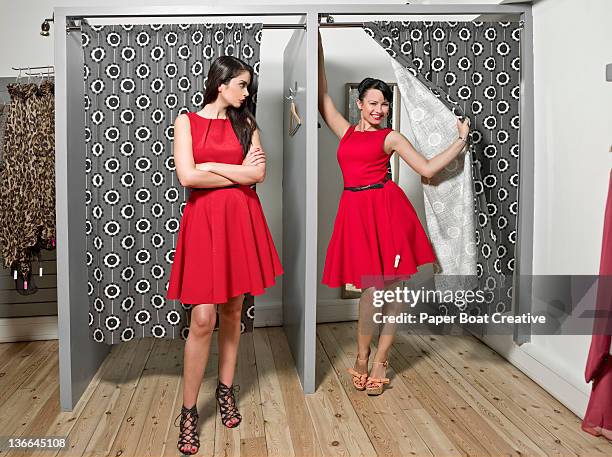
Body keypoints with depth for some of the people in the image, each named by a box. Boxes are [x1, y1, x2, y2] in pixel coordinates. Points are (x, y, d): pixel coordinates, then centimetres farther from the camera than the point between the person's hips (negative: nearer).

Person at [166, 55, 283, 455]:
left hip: (241, 220, 3)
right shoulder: (187, 121, 3)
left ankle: (226, 389, 28)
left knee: (233, 309, 10)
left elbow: (259, 173, -2)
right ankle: (189, 412, 7)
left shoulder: (246, 124, 12)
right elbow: (187, 176, -10)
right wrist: (238, 174, -4)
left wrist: (212, 166, -7)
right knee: (203, 318, -7)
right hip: (203, 220, -3)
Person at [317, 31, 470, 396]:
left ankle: (379, 361, 15)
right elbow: (323, 97, 16)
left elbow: (428, 168, 5)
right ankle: (362, 357, 17)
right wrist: (319, 52, 17)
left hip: (387, 209, -1)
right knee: (372, 288, -2)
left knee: (392, 287, 1)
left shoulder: (391, 137, 8)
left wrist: (462, 140, 5)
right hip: (356, 211, 1)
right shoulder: (346, 132, 14)